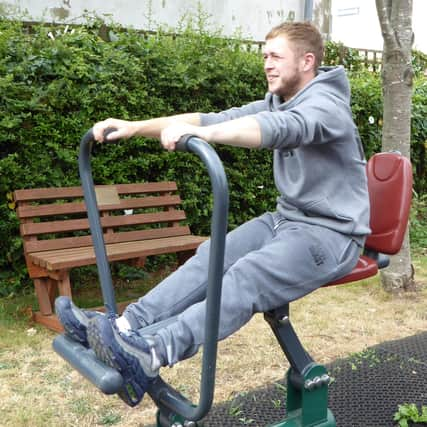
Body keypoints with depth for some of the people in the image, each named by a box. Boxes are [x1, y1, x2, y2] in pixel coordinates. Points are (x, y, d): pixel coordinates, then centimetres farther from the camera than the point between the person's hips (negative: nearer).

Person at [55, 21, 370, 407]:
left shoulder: (325, 104, -16)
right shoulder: (278, 102, 10)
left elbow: (278, 128, -39)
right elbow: (217, 118, 1)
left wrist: (199, 134, -55)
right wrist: (135, 127, -9)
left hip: (332, 232, -8)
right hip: (287, 219, 8)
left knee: (247, 275, -31)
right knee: (214, 255, -14)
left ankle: (153, 354, -47)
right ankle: (125, 326, -21)